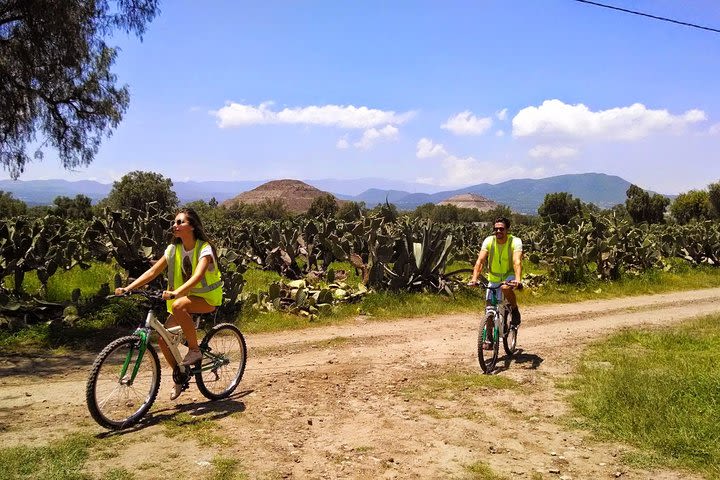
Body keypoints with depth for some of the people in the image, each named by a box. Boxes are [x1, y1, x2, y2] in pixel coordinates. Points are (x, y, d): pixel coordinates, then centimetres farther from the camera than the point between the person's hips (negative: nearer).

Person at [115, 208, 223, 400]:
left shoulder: (204, 249, -19)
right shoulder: (173, 249, 0)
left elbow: (197, 276, -35)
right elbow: (152, 272, -5)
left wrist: (176, 292, -51)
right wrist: (127, 288, -18)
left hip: (208, 297, -6)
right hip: (184, 297, 6)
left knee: (179, 306, -37)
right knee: (163, 339, -7)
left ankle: (195, 350, -18)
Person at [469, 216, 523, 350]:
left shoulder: (515, 241, -22)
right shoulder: (489, 241, -15)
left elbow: (517, 262, -37)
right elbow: (480, 260, -24)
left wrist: (517, 279, -54)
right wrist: (474, 277, -40)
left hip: (510, 275, -3)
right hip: (494, 278, 3)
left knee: (506, 287, -37)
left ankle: (515, 311, -9)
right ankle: (489, 339, 13)